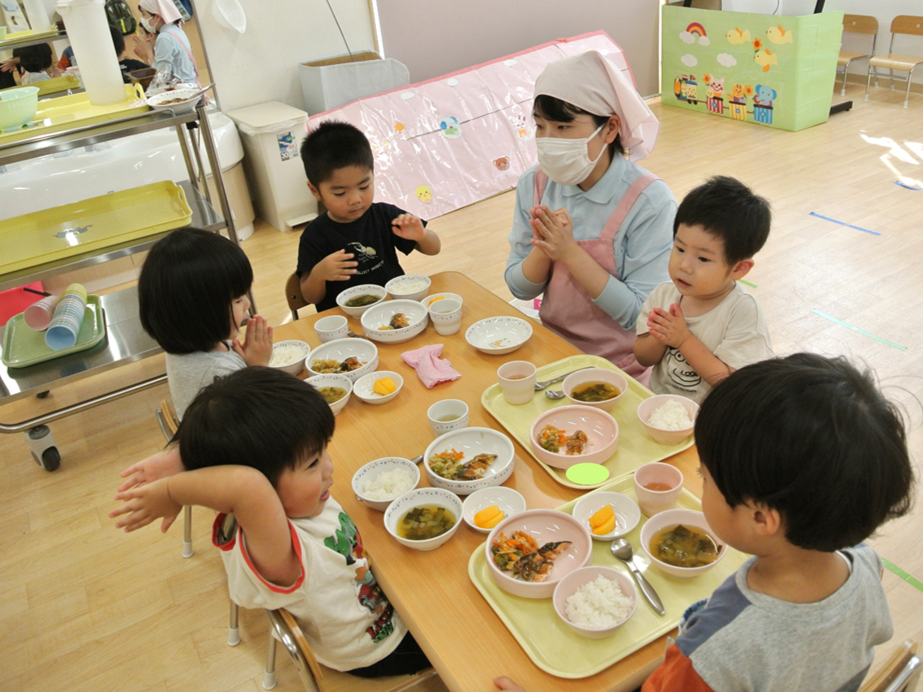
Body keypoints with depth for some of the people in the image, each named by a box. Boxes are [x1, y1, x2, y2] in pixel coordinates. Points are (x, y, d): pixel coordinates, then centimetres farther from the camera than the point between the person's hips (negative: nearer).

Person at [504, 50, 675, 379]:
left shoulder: (648, 200, -17)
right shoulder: (534, 185, -2)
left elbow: (641, 315, -19)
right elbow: (520, 288, 2)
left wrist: (570, 252, -24)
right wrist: (544, 248, -18)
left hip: (620, 369, -4)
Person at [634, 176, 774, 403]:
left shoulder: (743, 310, -12)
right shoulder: (663, 294, 0)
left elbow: (732, 382, -14)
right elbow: (643, 358, 6)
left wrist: (684, 339, -17)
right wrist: (660, 337, -13)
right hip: (657, 402, 4)